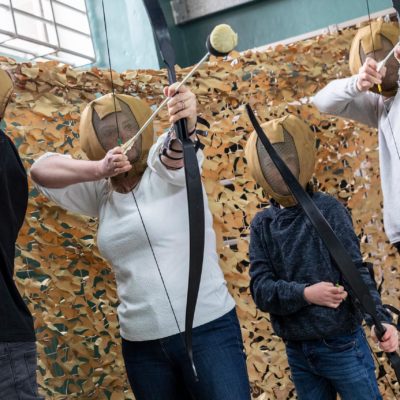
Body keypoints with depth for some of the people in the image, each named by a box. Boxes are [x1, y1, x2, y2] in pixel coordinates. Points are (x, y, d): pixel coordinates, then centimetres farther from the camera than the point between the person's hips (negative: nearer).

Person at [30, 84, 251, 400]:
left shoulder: (166, 166, -5)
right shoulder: (101, 191, 8)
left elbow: (176, 149, -28)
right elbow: (41, 170, -1)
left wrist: (186, 125, -52)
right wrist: (99, 169, -19)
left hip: (208, 329, -5)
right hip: (142, 343, 5)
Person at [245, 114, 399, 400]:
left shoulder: (327, 209, -8)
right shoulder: (262, 224, 2)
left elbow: (356, 271, -12)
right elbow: (260, 288, -5)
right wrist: (304, 294, -23)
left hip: (342, 344, -3)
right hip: (297, 352, 4)